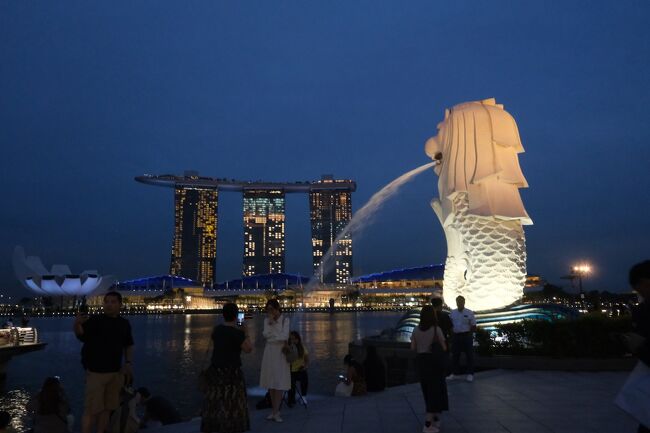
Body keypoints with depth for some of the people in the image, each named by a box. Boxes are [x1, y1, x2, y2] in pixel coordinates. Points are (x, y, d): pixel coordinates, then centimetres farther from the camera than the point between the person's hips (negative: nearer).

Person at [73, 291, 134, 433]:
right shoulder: (95, 321, -10)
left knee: (107, 408, 15)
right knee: (91, 409, -1)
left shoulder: (124, 324, 5)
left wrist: (128, 363, 7)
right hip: (96, 372, -5)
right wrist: (77, 324, -49)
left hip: (116, 373, 5)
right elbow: (81, 334, -28)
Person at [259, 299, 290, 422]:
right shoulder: (267, 320, 7)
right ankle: (274, 410, 16)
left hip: (280, 352, -4)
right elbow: (266, 334, -7)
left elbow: (284, 336, -15)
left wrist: (270, 335, -10)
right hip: (269, 352, 4)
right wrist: (270, 322, -12)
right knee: (271, 382, 6)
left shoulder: (285, 320, -4)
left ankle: (276, 412, -2)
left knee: (279, 383, -6)